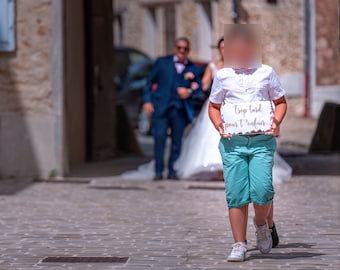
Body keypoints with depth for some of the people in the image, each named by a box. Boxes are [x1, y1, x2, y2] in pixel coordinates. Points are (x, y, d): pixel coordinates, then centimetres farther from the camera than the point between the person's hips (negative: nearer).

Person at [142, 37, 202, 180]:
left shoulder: (193, 69, 13)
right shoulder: (162, 62, 11)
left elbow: (198, 86, 14)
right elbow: (150, 81, 9)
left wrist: (190, 91, -9)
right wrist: (147, 101, -2)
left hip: (180, 109, 1)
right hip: (161, 107, -1)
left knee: (177, 141, 2)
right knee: (159, 138, -8)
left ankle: (173, 171, 11)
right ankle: (159, 171, -2)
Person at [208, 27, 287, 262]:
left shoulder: (266, 72, 8)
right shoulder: (223, 75, 9)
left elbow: (280, 102, 15)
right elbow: (214, 106, 18)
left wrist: (276, 122, -3)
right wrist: (218, 125, -2)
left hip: (262, 140, -1)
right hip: (232, 141, 1)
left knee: (262, 190, -14)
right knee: (236, 195, -3)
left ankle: (261, 225, 17)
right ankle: (239, 245, 6)